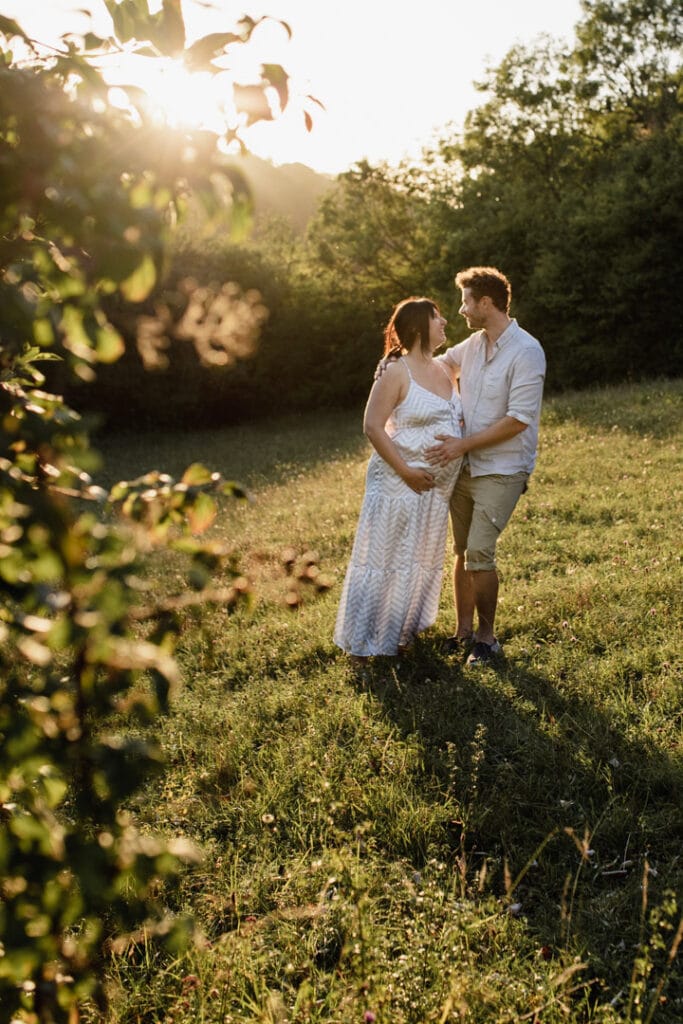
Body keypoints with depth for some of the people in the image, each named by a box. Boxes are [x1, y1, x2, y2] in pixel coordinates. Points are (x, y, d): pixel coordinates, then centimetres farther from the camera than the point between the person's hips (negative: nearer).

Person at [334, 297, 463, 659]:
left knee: (423, 559, 15)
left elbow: (456, 420, 22)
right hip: (400, 481, -8)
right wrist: (406, 470, -19)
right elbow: (372, 426, -16)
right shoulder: (397, 372, -13)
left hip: (437, 485, 8)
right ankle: (361, 640, 10)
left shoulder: (444, 370, 10)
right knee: (385, 558, -1)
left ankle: (402, 630, 30)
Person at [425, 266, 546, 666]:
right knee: (463, 551, 10)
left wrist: (463, 444, -19)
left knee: (479, 551, -12)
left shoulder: (526, 352, -15)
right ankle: (464, 630, 23)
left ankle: (487, 637, 5)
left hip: (501, 470, -7)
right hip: (464, 465, 7)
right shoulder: (472, 345, 7)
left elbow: (518, 420, -20)